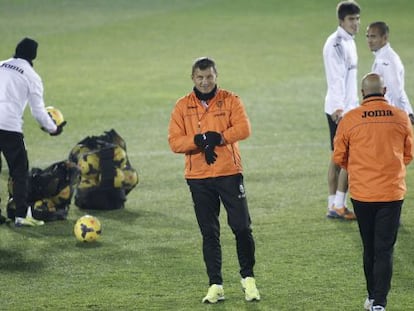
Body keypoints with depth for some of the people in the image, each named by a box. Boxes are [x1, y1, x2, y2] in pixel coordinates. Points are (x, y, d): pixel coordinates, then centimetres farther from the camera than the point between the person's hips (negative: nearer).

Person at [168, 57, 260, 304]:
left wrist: (216, 139, -20)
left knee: (242, 227, -2)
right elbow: (174, 142, -4)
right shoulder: (183, 107, 5)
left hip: (229, 173, -1)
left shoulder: (230, 101, 1)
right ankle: (215, 286, 11)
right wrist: (199, 140, -20)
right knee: (209, 233, 6)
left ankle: (248, 278, 14)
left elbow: (244, 128, -14)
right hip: (198, 178, 1)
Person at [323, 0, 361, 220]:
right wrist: (339, 109, -26)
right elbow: (337, 79, -21)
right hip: (340, 110, -10)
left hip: (347, 109, 10)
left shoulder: (348, 41, 15)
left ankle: (333, 205, 14)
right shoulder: (336, 44, -15)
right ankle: (339, 206, -4)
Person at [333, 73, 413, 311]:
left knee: (369, 248, 16)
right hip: (392, 192, 0)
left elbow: (339, 157, 1)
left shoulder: (350, 120, -8)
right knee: (385, 249, 2)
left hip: (362, 192, 0)